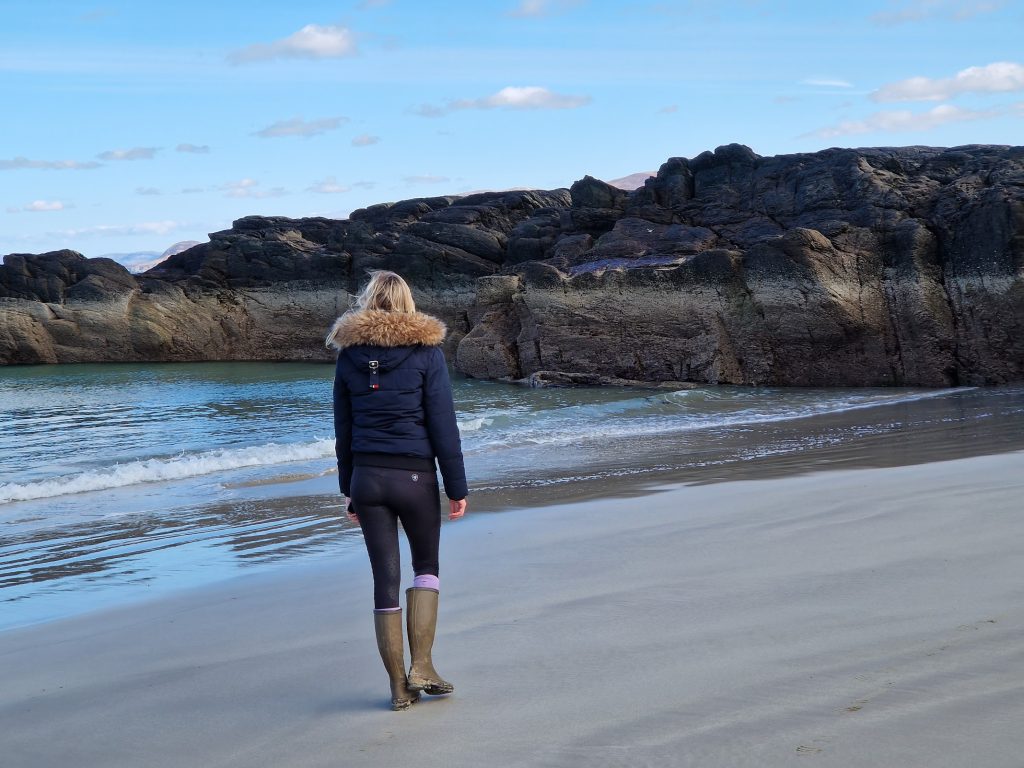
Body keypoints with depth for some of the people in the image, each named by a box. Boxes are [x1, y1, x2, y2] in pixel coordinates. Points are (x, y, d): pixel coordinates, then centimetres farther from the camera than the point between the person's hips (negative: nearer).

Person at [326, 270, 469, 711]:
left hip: (366, 477, 3)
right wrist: (457, 487, -3)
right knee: (426, 567, 16)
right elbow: (443, 425, -7)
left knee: (385, 578, 7)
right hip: (415, 476, -2)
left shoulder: (349, 355, 5)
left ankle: (399, 686, 11)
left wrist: (348, 489, 17)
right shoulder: (425, 350, -5)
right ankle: (421, 667, 7)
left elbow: (343, 430, 9)